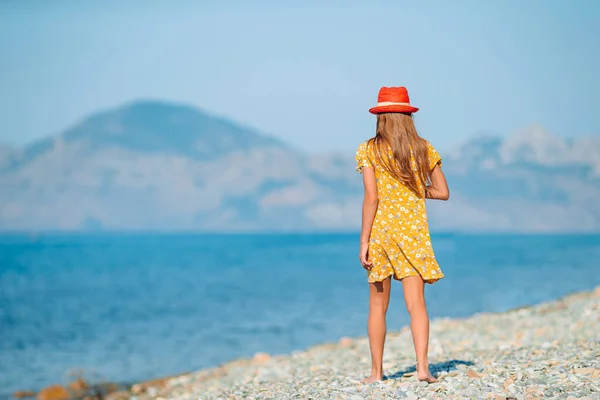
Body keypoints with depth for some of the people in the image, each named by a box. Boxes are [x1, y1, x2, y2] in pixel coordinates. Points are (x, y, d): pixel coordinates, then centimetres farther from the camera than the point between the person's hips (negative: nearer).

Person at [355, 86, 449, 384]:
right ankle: (422, 366, -17)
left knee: (378, 306, 9)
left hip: (380, 229, -1)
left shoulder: (369, 150, -4)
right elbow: (442, 192, 6)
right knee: (416, 303, -3)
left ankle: (376, 372, 14)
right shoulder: (424, 149, 3)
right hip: (413, 230, 1)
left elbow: (371, 197, -11)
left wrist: (364, 241, -10)